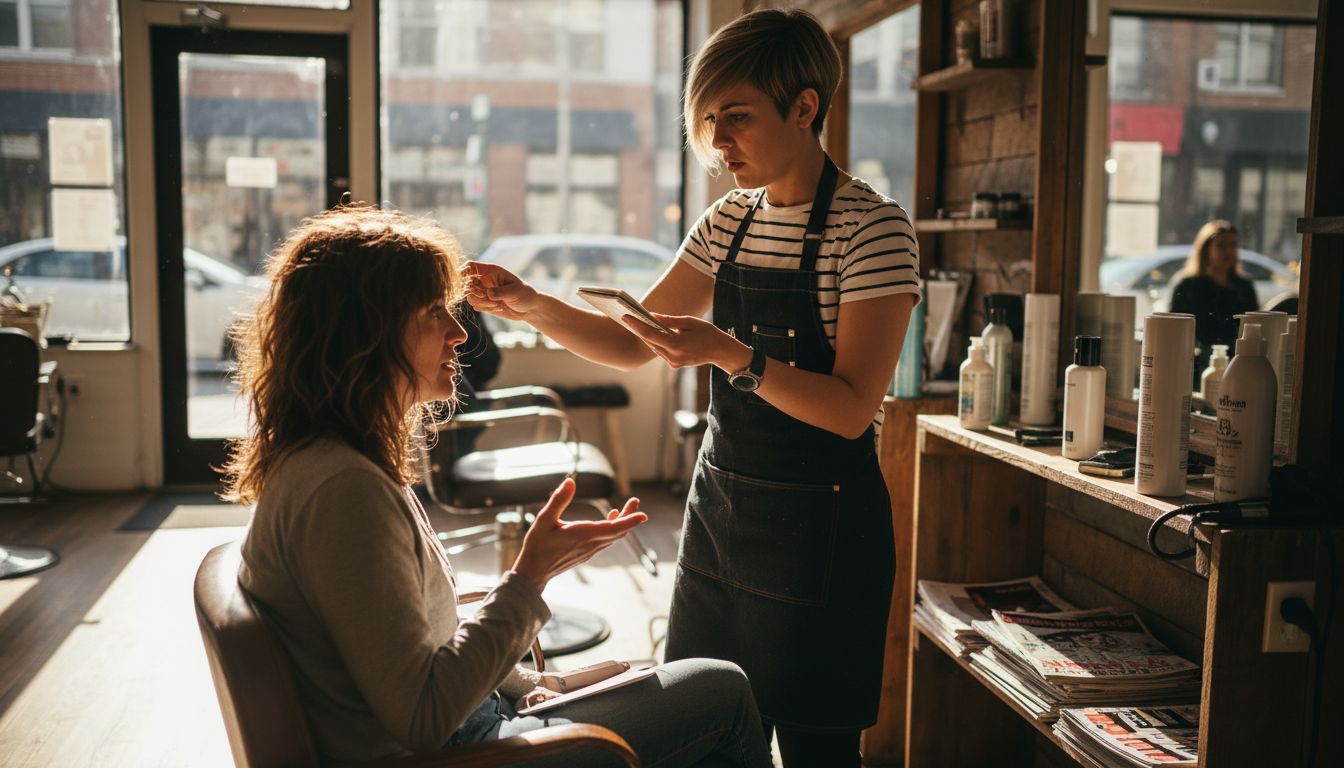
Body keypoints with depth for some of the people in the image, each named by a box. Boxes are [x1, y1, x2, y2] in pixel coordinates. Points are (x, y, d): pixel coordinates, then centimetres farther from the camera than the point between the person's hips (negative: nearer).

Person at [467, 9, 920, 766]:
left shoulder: (873, 228, -13)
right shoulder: (730, 222, 7)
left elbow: (852, 409, -18)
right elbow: (630, 344, 11)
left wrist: (730, 354, -30)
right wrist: (533, 305, -5)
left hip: (818, 528, -6)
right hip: (719, 506, 7)